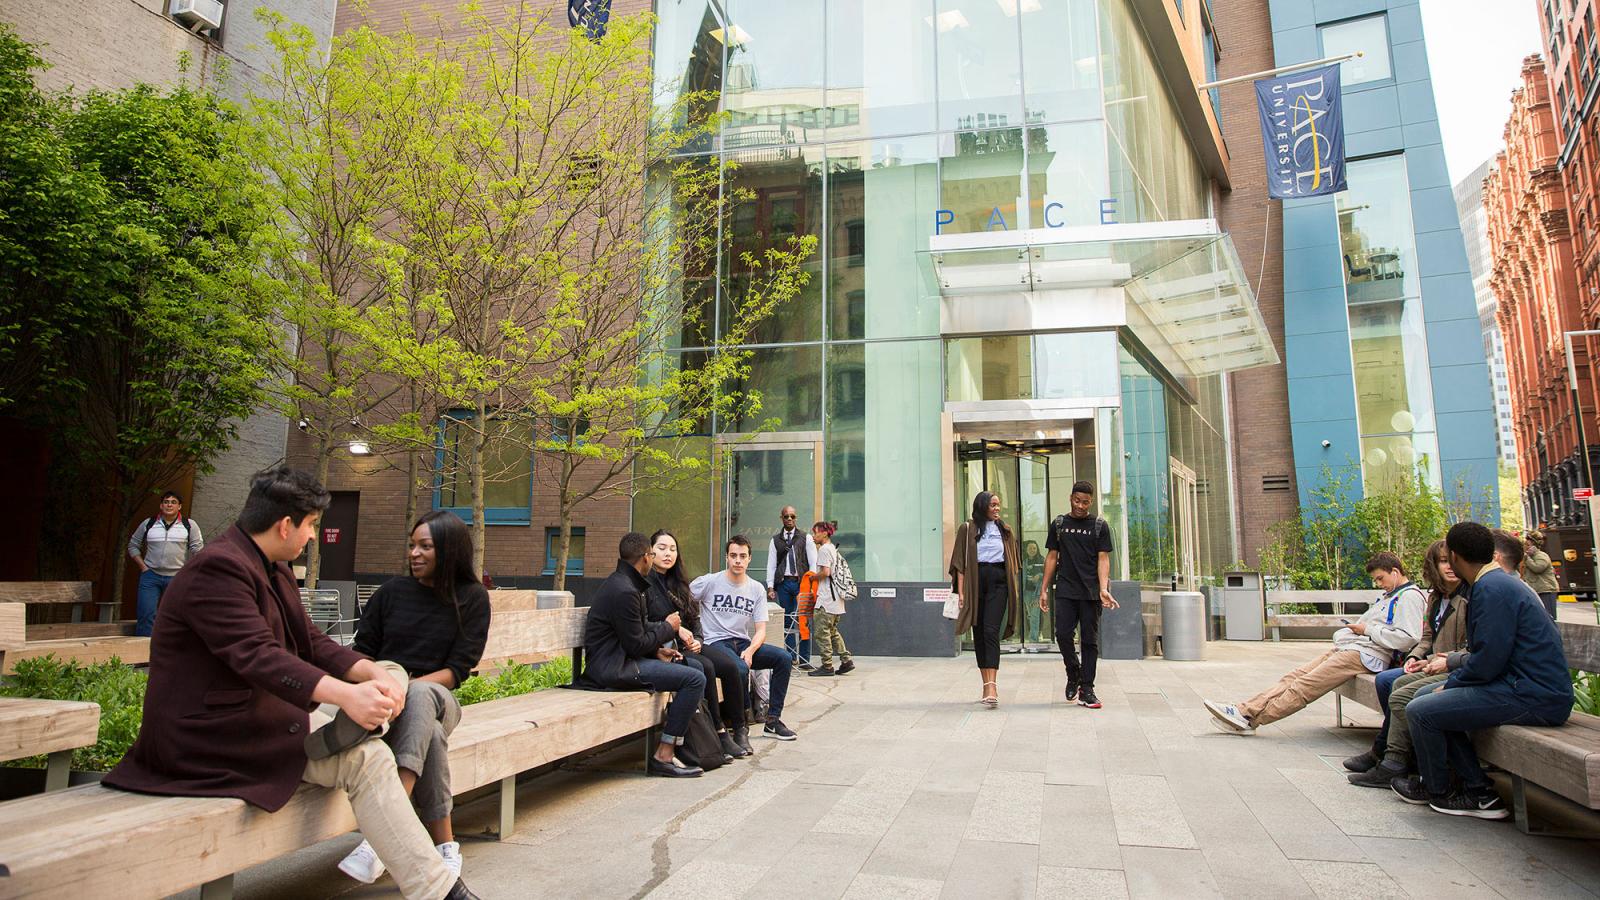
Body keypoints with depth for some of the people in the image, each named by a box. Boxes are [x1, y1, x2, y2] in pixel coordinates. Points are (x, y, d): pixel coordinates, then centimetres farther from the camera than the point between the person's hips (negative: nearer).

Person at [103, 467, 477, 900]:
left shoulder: (273, 569, 12)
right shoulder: (218, 568, -20)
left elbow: (312, 641, 6)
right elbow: (256, 656, -32)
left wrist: (373, 674, -12)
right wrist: (345, 694, -43)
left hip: (257, 709, 10)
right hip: (214, 729, -10)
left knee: (392, 674, 6)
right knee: (366, 759, -25)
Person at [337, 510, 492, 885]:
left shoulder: (472, 598, 5)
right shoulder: (392, 592, 11)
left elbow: (459, 669, -2)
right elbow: (362, 651, 12)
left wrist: (407, 686, -18)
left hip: (435, 697, -1)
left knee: (419, 694, -40)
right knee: (429, 734, -36)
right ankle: (444, 844, -28)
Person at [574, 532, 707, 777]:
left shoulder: (618, 582, 14)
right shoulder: (625, 591, -19)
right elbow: (636, 644, -18)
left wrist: (658, 650, 7)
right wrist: (667, 628, -3)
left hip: (619, 659, 11)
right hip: (614, 667, -11)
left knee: (694, 667, 17)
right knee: (695, 679, -18)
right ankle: (663, 756, -13)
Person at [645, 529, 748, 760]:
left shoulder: (677, 584, 20)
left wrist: (696, 640, 3)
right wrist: (673, 629, -17)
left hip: (684, 646, 7)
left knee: (729, 667, -16)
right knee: (705, 667, -30)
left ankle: (738, 730, -11)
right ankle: (719, 732, -21)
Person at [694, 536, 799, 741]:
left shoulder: (756, 588, 8)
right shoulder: (709, 582, -3)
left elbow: (761, 630, 4)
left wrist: (750, 650, -16)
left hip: (743, 643, 5)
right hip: (715, 644, -5)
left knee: (784, 658, -15)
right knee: (740, 669, -35)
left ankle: (772, 721, -6)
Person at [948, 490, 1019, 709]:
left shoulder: (1005, 530, 13)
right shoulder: (967, 529, 6)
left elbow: (1013, 562, 15)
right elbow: (961, 562, 2)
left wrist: (1015, 588, 8)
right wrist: (961, 591, -6)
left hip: (998, 581, 0)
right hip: (975, 582, 0)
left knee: (991, 631, -15)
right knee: (978, 633, 5)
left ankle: (992, 686, -22)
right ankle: (987, 685, 14)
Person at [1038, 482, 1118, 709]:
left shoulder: (1100, 526, 6)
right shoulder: (1059, 524, 10)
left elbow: (1103, 559, 0)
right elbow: (1052, 557, 12)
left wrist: (1103, 589, -15)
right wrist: (1044, 590, 7)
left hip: (1091, 593, -1)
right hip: (1065, 591, 1)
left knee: (1090, 640, 1)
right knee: (1063, 634, -8)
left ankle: (1086, 689, 9)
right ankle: (1073, 675, 18)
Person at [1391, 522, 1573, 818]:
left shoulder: (1492, 588, -18)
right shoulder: (1500, 581, 16)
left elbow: (1488, 661, -22)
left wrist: (1451, 683, -7)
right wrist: (1456, 664, 20)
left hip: (1532, 697, -11)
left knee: (1420, 711, -13)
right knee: (1428, 695, 13)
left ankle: (1436, 790, 12)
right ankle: (1478, 791, 11)